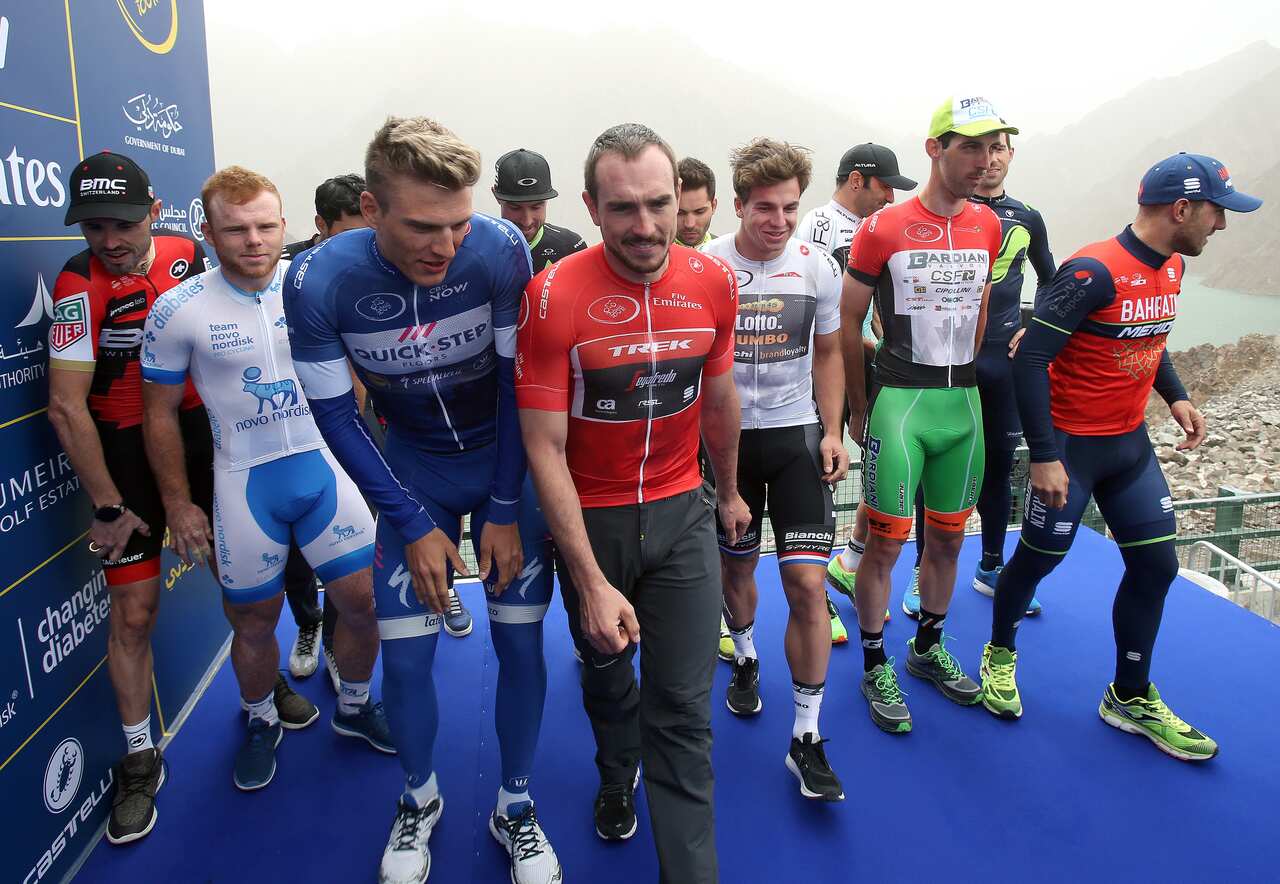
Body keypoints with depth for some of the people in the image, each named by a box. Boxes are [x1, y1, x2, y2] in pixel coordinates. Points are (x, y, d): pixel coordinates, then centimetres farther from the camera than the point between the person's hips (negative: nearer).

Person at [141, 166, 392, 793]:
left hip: (325, 465, 2)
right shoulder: (178, 310, -9)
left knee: (364, 600, 4)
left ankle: (354, 707, 33)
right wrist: (178, 505, 3)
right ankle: (261, 722, 41)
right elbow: (160, 413, 1)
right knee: (253, 622, 12)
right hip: (245, 482, -1)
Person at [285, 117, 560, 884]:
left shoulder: (500, 250, -25)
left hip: (507, 461, 0)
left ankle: (516, 808, 26)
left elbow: (519, 381, -15)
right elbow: (336, 417, -11)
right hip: (411, 469, 1)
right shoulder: (319, 283, -21)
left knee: (520, 645, 2)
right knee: (405, 655, 3)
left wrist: (505, 510, -12)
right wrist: (413, 525, -11)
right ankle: (421, 800, 32)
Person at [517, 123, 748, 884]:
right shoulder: (555, 296, -20)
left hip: (682, 512, 1)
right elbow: (545, 450, -18)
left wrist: (729, 492, 19)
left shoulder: (714, 284, -9)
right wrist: (592, 582, -21)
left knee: (683, 708, 2)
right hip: (591, 518, -1)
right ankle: (617, 774, 56)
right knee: (607, 673, 24)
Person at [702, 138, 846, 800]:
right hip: (725, 437, 0)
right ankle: (745, 659, 48)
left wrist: (833, 433, 2)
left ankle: (807, 739, 6)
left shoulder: (817, 268, -3)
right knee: (736, 565, 15)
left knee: (807, 583, -8)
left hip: (796, 435, 1)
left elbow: (827, 353, 9)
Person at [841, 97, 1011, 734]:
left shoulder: (987, 226, 8)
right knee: (886, 541, -2)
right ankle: (875, 667, 16)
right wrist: (859, 407, 1)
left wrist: (959, 381, 16)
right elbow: (848, 324, -2)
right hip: (899, 401, -5)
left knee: (948, 537, 14)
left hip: (963, 402, 6)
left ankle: (928, 648, 35)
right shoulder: (883, 228, -8)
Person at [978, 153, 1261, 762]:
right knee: (1038, 558, 7)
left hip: (1130, 443, 8)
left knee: (1155, 564, 9)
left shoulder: (1172, 267, 5)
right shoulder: (1094, 272, -22)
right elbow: (1031, 359, -24)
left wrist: (1175, 395, 8)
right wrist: (1043, 455, -25)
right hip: (1071, 445, -8)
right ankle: (1000, 653, 33)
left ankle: (1130, 698, 25)